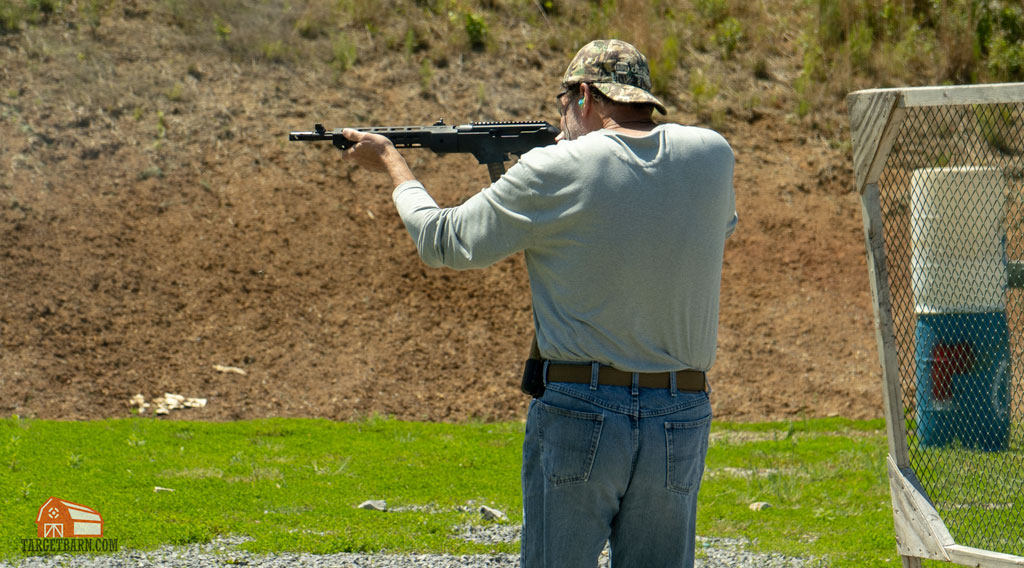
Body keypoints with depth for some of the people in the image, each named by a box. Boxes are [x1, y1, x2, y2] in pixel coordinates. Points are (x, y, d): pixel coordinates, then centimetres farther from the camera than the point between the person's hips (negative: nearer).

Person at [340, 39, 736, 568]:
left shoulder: (554, 172, -8)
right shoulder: (712, 155, 2)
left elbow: (441, 242, 4)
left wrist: (391, 163, 22)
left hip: (579, 414, -3)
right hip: (682, 420, 3)